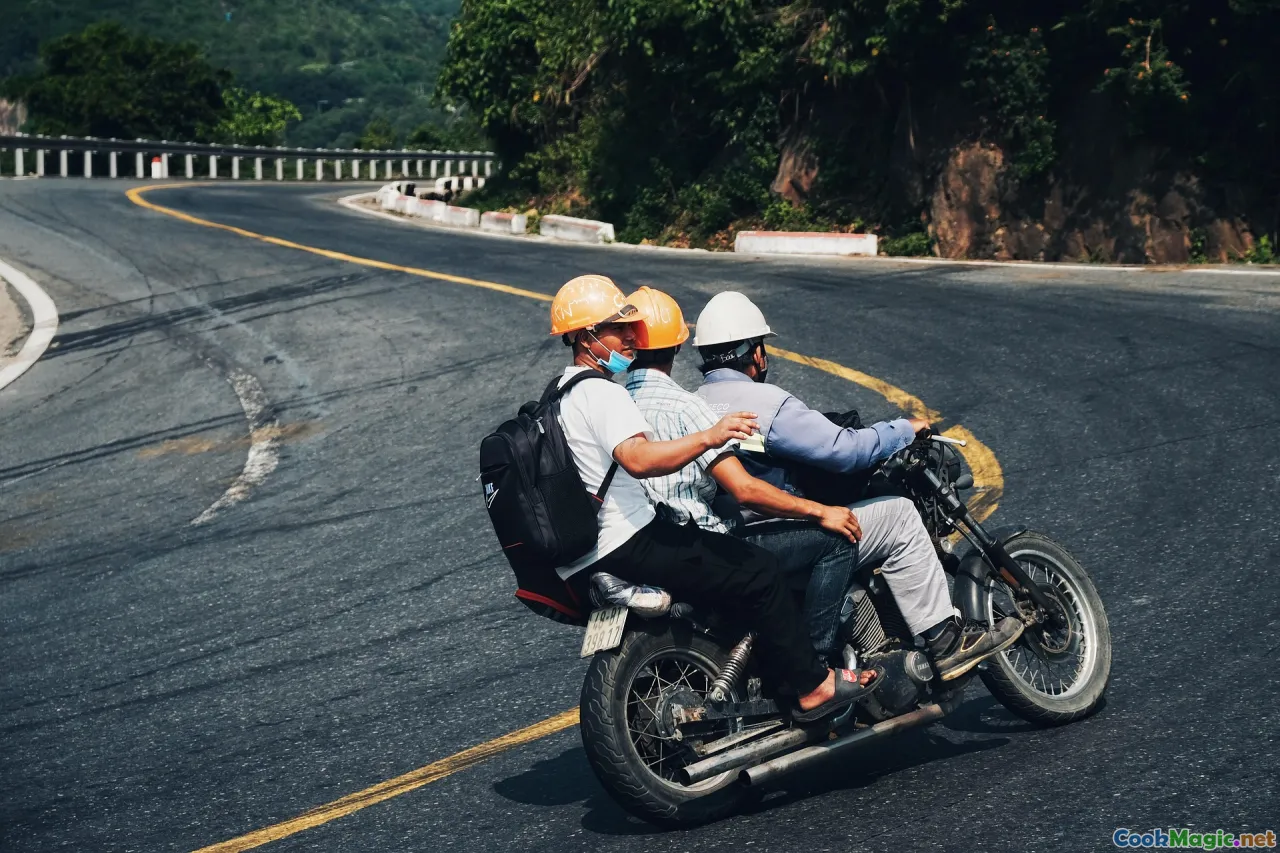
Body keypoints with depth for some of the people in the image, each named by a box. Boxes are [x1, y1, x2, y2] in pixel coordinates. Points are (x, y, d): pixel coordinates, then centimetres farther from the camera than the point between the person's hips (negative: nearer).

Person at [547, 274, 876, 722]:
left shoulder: (564, 393, 17)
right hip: (628, 546, -11)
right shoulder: (600, 394, -17)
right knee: (758, 571, -11)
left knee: (738, 559, 23)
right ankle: (813, 688, -3)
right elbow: (637, 459, -35)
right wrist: (709, 437, -42)